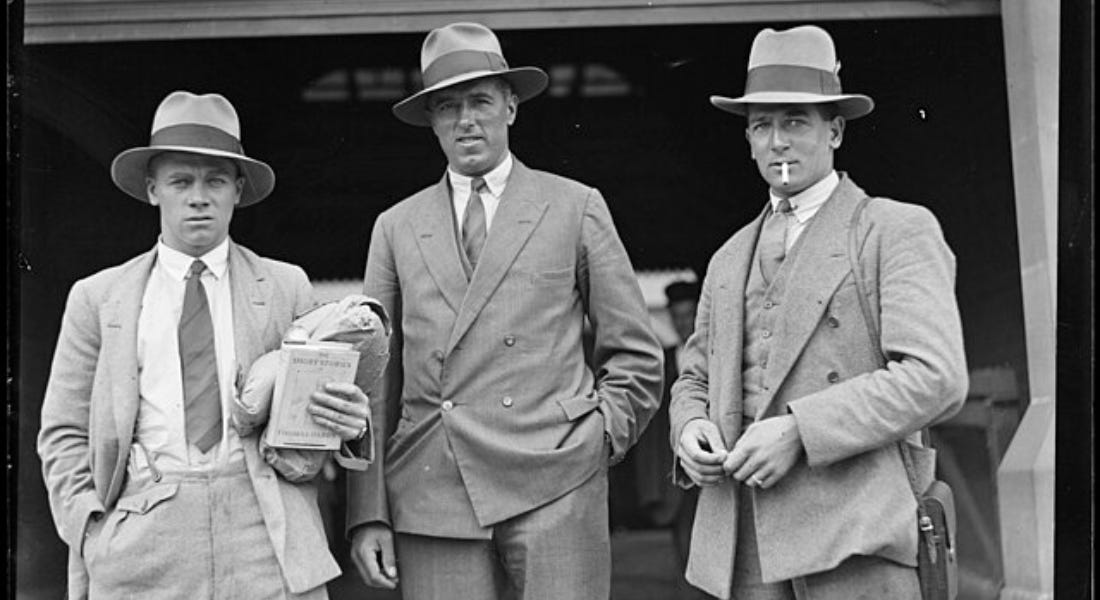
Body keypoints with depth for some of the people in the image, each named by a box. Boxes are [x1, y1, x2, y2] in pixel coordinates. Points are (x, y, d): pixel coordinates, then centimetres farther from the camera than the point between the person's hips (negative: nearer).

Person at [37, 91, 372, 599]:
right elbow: (64, 435, 10)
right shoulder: (97, 300, 11)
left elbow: (314, 416, 13)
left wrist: (349, 424, -10)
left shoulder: (286, 288, 13)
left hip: (266, 538, 0)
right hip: (141, 546, 0)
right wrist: (93, 533, -3)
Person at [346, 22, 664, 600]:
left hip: (553, 487, -1)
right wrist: (368, 514, 3)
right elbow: (374, 381, 10)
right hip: (431, 501, 2)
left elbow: (636, 355, 13)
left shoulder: (576, 208, 10)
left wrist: (597, 439, 0)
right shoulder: (396, 227, 14)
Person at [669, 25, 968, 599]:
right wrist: (690, 430, 3)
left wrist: (798, 431, -15)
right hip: (745, 547, 5)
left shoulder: (898, 231, 3)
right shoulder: (730, 260, 23)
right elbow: (696, 379, 27)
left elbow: (935, 378, -9)